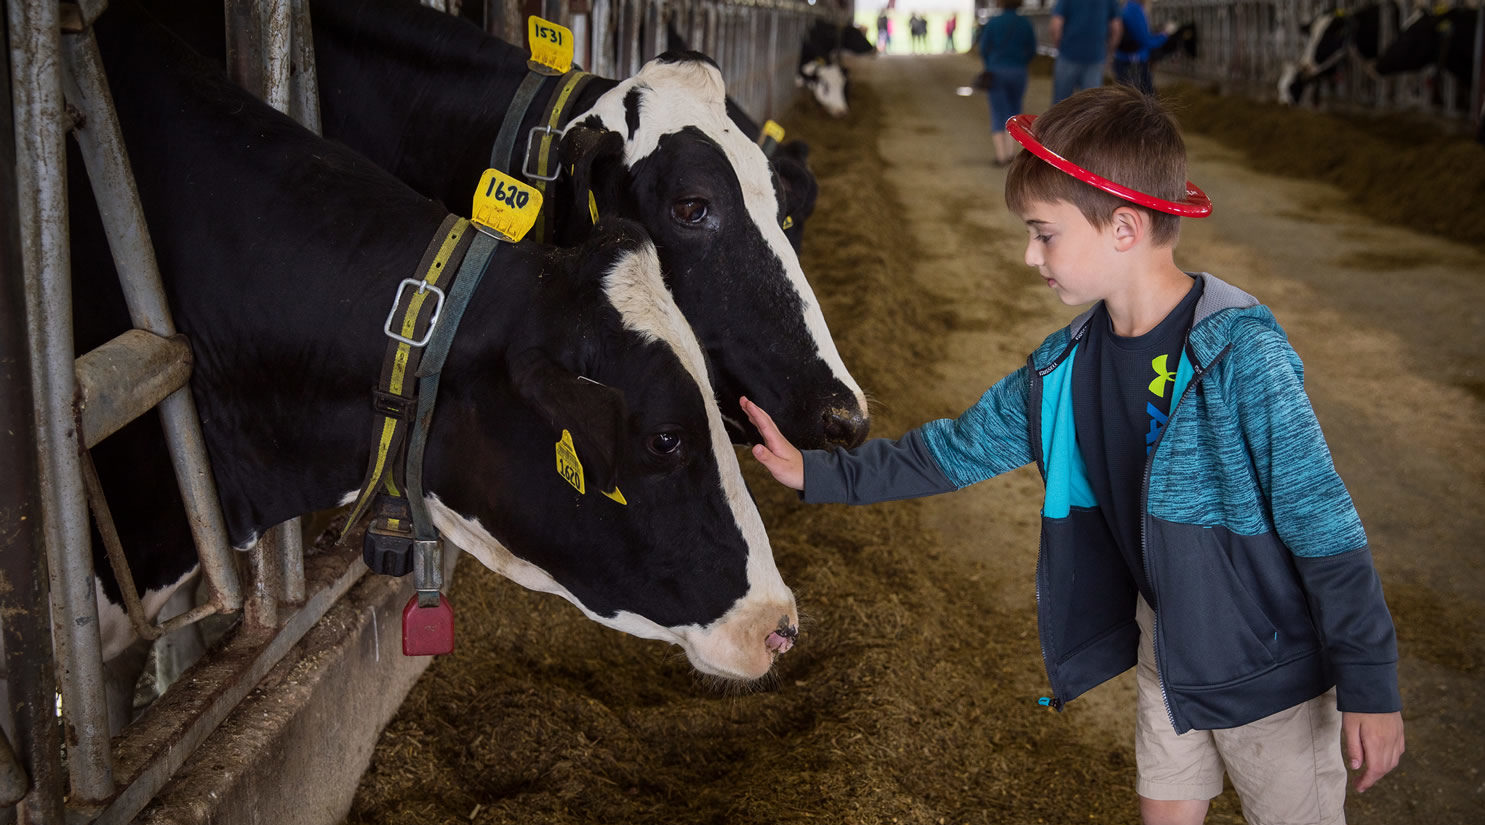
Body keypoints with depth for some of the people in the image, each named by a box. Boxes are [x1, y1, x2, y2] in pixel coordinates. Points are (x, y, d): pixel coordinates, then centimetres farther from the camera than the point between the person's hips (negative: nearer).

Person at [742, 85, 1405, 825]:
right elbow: (959, 448, 6)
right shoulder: (1065, 367, -5)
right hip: (1167, 652, 6)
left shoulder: (1240, 355, -26)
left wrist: (1369, 685, -20)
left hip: (1271, 672, -6)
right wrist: (818, 474, 4)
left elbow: (1322, 525, -23)